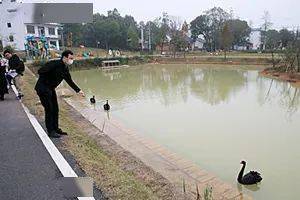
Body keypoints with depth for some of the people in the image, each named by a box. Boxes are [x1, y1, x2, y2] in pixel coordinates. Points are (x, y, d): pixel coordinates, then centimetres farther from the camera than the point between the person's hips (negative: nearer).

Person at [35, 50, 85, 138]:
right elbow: (40, 71, -25)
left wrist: (78, 90, 8)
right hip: (42, 88, -8)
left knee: (55, 109, 10)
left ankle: (55, 129, 23)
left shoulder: (65, 68, 3)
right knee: (49, 109, -6)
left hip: (51, 89, 9)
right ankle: (50, 131, 4)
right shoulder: (54, 64, -23)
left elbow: (69, 81, 12)